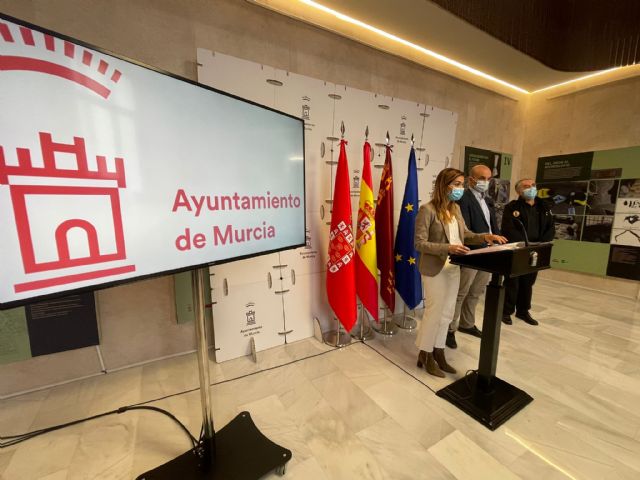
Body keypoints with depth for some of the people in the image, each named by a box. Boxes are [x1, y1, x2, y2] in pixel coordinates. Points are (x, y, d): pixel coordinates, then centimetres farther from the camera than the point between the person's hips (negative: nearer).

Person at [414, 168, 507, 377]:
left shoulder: (456, 208, 8)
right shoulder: (428, 210, -16)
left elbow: (465, 234, 15)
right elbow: (420, 244, -19)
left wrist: (484, 237, -3)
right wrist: (448, 248, -28)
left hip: (453, 268, 8)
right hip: (435, 269, -8)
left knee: (447, 313, 15)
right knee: (434, 312, 3)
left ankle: (438, 353, 31)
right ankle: (425, 356, 23)